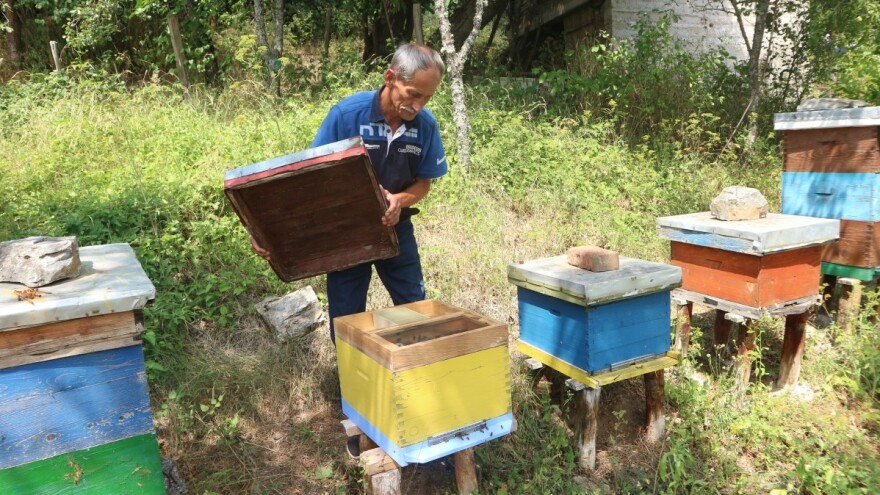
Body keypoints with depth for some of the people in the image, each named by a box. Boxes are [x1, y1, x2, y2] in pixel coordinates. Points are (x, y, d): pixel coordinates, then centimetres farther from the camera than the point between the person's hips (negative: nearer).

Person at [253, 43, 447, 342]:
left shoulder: (426, 125, -11)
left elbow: (424, 182, 1)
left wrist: (400, 200, -23)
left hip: (395, 229, 3)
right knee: (347, 321, 8)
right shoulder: (346, 114, -21)